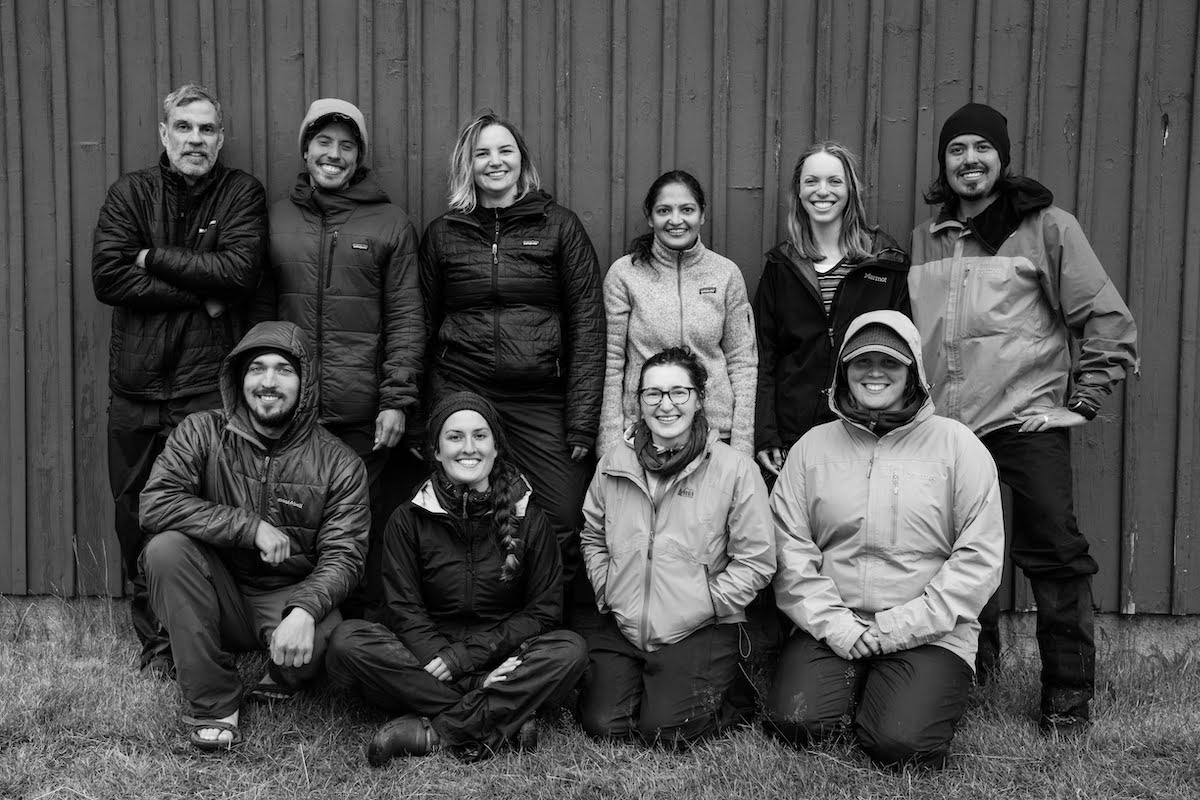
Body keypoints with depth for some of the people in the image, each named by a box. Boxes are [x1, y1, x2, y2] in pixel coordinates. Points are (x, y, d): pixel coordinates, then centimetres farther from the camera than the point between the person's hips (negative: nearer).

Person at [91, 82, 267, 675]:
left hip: (208, 384, -2)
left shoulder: (242, 194, 3)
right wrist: (200, 295, -11)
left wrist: (154, 258, -8)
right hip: (135, 385, 3)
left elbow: (240, 272, -13)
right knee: (136, 514, 8)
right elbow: (107, 276, -6)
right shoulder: (130, 194, 8)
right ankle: (155, 641, 23)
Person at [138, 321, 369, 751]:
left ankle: (283, 680, 9)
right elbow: (154, 504, -18)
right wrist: (251, 527, -24)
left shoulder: (339, 463, -5)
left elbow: (343, 556, -11)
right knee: (166, 547, -27)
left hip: (292, 598, -1)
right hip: (220, 597, 1)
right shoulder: (202, 433, -3)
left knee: (322, 639, -34)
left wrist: (304, 610, -32)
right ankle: (213, 704, -16)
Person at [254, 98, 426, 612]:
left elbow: (406, 318, 1)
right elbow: (260, 309, 12)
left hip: (364, 414, -2)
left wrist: (398, 399, -7)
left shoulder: (390, 223, 5)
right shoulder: (278, 218, 11)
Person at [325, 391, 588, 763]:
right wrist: (440, 660, -23)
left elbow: (544, 610, -2)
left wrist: (466, 655, -14)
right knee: (348, 641, -26)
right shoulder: (409, 519, 4)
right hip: (425, 655, 0)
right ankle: (504, 718, -30)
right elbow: (403, 608, -3)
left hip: (504, 657, 0)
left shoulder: (528, 519, 3)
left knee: (570, 650, -29)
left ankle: (431, 731, -29)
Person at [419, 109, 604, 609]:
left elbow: (587, 324, 1)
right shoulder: (442, 234, 11)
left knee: (563, 526, -4)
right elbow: (424, 326, 14)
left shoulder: (559, 226, 5)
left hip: (541, 399, -1)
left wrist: (582, 418, -6)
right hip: (461, 395, 1)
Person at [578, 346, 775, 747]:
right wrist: (608, 592, 5)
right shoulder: (613, 465, 5)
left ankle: (714, 692, 15)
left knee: (665, 728, -16)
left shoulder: (736, 469, -7)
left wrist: (702, 604, -10)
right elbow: (593, 537, 18)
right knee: (603, 724, -9)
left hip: (699, 631, -3)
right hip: (622, 625, 4)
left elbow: (756, 561, -6)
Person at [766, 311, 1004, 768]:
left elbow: (979, 556, -4)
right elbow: (789, 547, 2)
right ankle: (855, 691, 13)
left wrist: (905, 625, -11)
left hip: (929, 634, -2)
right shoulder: (812, 447, 9)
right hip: (830, 626, 2)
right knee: (794, 725, -19)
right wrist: (834, 623, -10)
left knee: (902, 744, -23)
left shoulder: (957, 446, 2)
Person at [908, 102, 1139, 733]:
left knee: (1053, 556, -2)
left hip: (1027, 425, -4)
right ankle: (970, 669, 29)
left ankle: (1068, 694, 10)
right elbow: (906, 330, 22)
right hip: (943, 428, 4)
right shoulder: (925, 240, 13)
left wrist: (1080, 401, -6)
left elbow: (1110, 322, -2)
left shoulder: (1047, 228, -1)